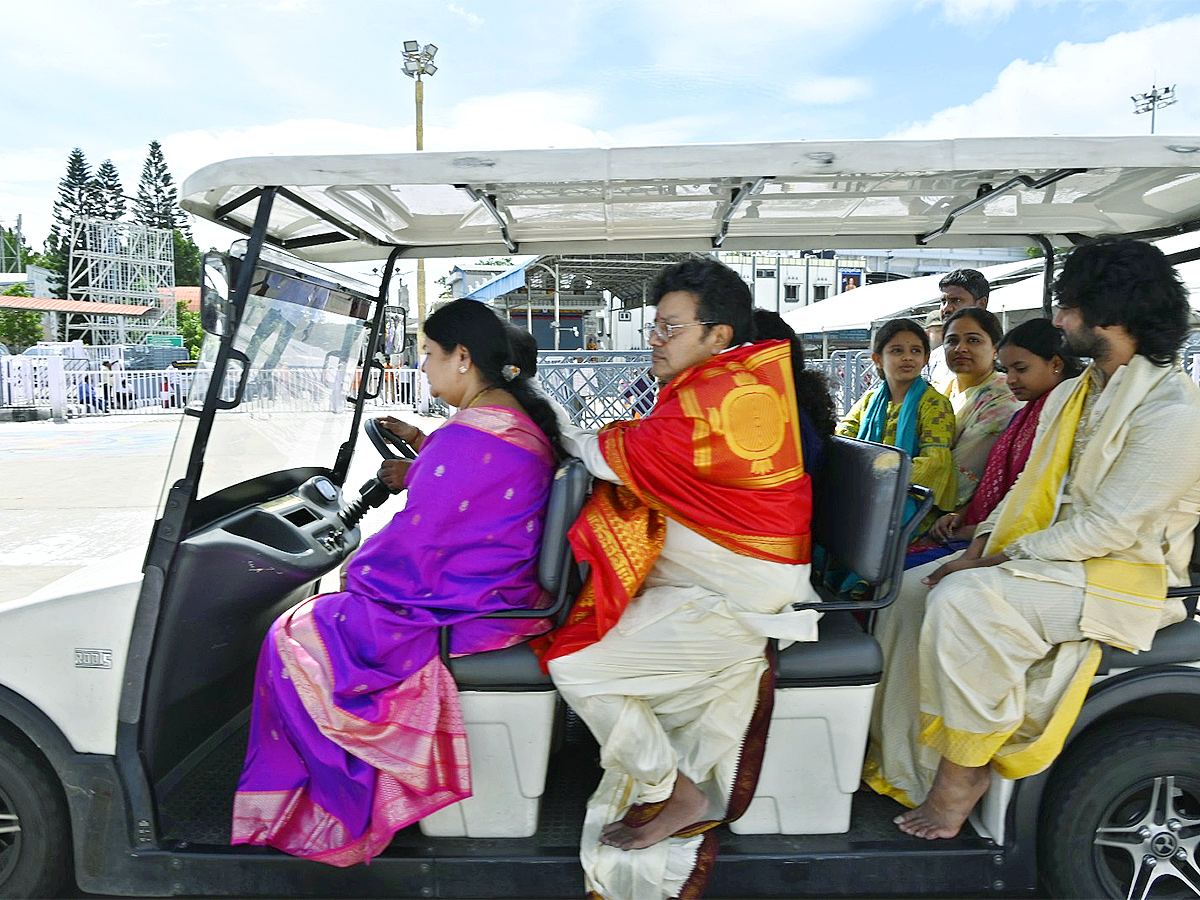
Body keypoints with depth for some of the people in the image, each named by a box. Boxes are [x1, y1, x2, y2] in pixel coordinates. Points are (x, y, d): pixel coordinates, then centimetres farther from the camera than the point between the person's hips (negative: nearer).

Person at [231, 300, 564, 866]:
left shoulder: (467, 437, -26)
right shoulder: (524, 421, 6)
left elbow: (415, 542, -20)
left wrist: (357, 571, -2)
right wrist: (423, 450, 16)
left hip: (461, 615, -10)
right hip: (502, 592, 10)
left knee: (294, 636, 4)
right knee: (334, 607, 24)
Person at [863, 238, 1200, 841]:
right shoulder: (1069, 395, 13)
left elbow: (1111, 526, -22)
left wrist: (998, 561, -19)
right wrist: (982, 544, -3)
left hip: (1126, 572, -9)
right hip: (1048, 556, 9)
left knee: (962, 602, -30)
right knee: (911, 592, -4)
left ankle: (961, 775, -14)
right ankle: (905, 764, 1)